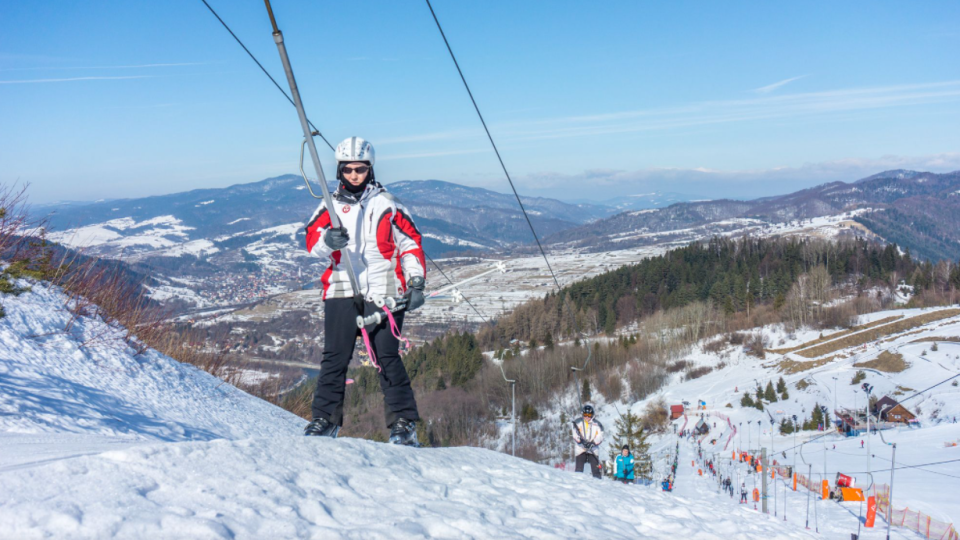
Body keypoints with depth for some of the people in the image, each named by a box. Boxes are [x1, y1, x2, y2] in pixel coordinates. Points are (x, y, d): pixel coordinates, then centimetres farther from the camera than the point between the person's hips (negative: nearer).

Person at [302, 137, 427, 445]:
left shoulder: (387, 204, 9)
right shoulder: (330, 206, 12)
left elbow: (411, 243, 10)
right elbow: (312, 241, 0)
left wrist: (416, 282, 1)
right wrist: (327, 240, -23)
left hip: (383, 292, -2)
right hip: (341, 292, 2)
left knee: (387, 358, -5)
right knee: (334, 358, 0)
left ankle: (403, 423, 2)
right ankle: (325, 418, 11)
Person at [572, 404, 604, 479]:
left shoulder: (597, 425, 2)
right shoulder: (578, 423, 3)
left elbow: (600, 437, -4)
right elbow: (575, 435, -3)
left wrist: (592, 443, -20)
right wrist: (581, 441, -21)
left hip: (592, 450, 0)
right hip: (581, 449, 0)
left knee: (595, 469, -4)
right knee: (579, 469, -5)